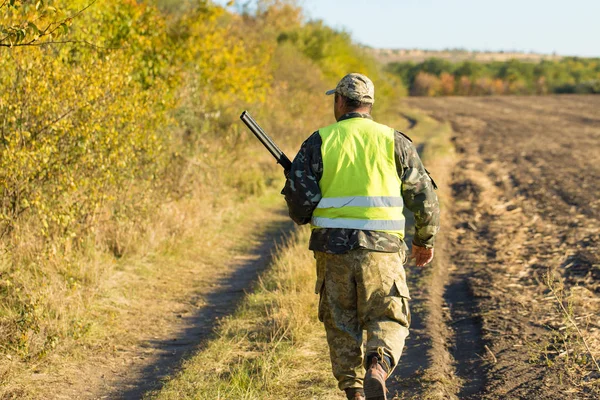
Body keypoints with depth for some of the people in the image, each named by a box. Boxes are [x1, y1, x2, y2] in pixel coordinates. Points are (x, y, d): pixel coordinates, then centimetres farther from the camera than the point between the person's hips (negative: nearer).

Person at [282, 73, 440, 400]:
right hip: (380, 250, 0)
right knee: (389, 321, 6)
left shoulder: (319, 142, 2)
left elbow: (298, 197, -3)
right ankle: (377, 368, -21)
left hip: (332, 248, 1)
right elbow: (424, 197, 5)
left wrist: (304, 217, 20)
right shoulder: (394, 141, 4)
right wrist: (425, 240, 20)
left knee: (341, 325, 14)